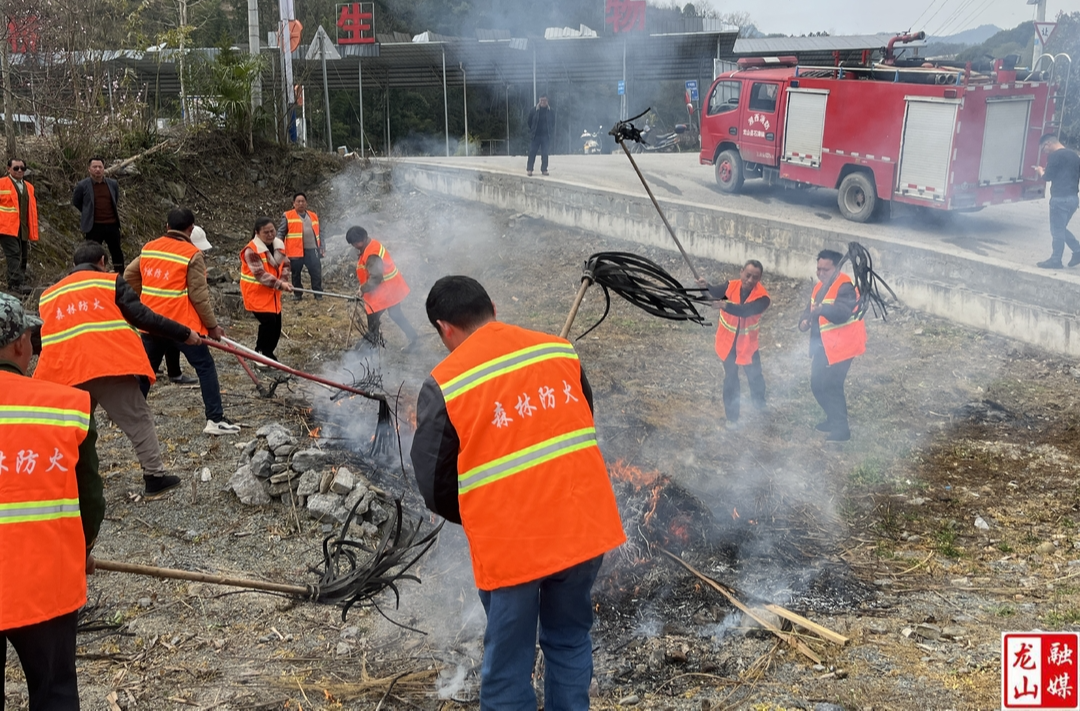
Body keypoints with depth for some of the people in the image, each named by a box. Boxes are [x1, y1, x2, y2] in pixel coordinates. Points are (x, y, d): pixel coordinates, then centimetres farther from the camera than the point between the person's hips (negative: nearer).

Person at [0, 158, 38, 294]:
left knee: (23, 256, 7)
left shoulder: (29, 187, 17)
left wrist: (33, 231, 13)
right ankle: (17, 283, -20)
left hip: (23, 229, 6)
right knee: (14, 254, -15)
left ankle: (14, 283, 16)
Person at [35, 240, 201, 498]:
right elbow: (142, 317, -1)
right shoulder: (111, 282, 8)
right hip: (110, 366, -4)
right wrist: (184, 333, 5)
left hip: (64, 372, 4)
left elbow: (39, 340, 24)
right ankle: (155, 477, 3)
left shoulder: (48, 295, 22)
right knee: (138, 420, 6)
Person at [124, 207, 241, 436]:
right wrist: (212, 325, -2)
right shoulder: (192, 254, -10)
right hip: (181, 323, -6)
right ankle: (215, 420, -2)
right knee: (205, 367, 2)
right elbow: (199, 296, -11)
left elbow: (128, 276, 15)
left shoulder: (148, 248, 7)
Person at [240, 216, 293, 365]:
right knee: (268, 322, -14)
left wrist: (283, 280, -13)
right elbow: (260, 275, -27)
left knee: (276, 324, 9)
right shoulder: (252, 251, -22)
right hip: (257, 293, -8)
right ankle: (261, 356, 1)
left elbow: (285, 264, 7)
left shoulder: (279, 245, 1)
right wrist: (280, 284, -34)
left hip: (273, 293, 8)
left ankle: (267, 354, 25)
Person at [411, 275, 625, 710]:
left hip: (511, 544, -4)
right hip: (583, 527, 4)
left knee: (507, 668, 13)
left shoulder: (443, 385, -10)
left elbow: (435, 485, -5)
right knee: (569, 642, 23)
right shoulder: (560, 352, 2)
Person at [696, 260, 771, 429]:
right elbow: (716, 292, -38)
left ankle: (759, 400, 53)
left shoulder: (762, 297, -25)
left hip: (747, 343, 0)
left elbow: (745, 310, -42)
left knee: (755, 375, 19)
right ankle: (732, 417, 27)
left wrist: (726, 305, -60)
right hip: (728, 341, 0)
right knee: (730, 379, 11)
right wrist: (705, 286, -61)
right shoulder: (732, 286, -18)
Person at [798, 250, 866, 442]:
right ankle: (834, 419, 32)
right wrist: (804, 320, -7)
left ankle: (841, 428, -1)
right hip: (822, 345, 9)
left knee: (830, 385, -11)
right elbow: (811, 308, 16)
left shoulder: (845, 287, -18)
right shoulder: (820, 286, 11)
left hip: (840, 346, -9)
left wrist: (823, 309, -52)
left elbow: (842, 312, -34)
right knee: (817, 384, 14)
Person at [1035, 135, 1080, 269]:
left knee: (1057, 230, -1)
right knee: (1062, 228, 19)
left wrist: (1041, 171, 11)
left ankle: (1055, 260, 4)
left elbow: (1048, 176, -9)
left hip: (1060, 198, -9)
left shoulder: (1055, 156, -11)